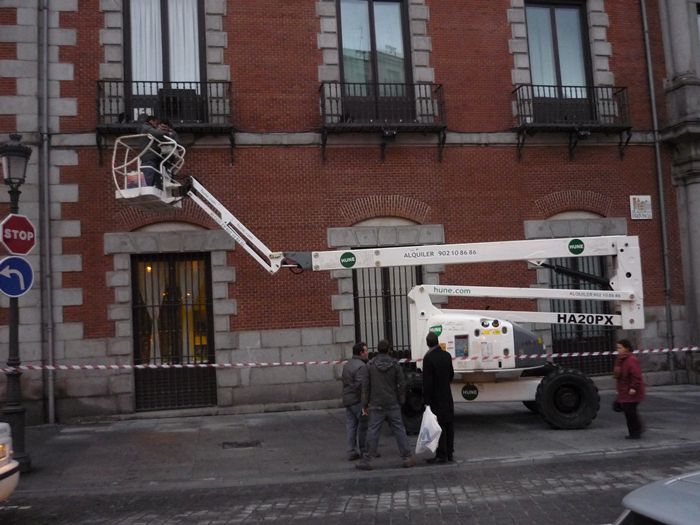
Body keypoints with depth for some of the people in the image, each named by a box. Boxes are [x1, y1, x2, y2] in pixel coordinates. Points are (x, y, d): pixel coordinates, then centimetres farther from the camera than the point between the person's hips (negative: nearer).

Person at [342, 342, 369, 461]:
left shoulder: (346, 365, 15)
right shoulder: (361, 366, -16)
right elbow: (360, 384, -23)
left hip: (347, 400, 9)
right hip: (357, 400, -9)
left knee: (350, 426, 9)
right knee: (364, 425, 2)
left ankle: (351, 452, 11)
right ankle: (363, 450, 8)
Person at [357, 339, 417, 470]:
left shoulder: (370, 365, -3)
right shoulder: (395, 364, -3)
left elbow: (365, 386, -2)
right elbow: (402, 384, -3)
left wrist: (365, 404, 4)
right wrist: (401, 401, 7)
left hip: (376, 405, -1)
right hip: (393, 405, 1)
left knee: (373, 431, 2)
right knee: (399, 430, 7)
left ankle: (366, 460, 4)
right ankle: (408, 457, 8)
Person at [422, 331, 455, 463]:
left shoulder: (428, 358, -16)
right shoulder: (447, 355, 4)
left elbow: (427, 381, -18)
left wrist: (426, 399, -13)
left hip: (436, 398, -6)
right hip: (447, 397, 6)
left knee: (439, 426, -2)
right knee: (449, 425, 12)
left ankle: (441, 455, 1)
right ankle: (449, 453, 20)